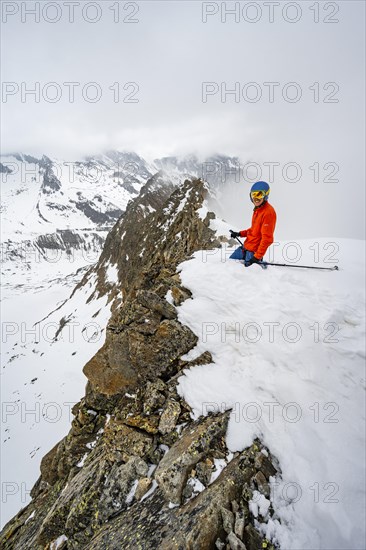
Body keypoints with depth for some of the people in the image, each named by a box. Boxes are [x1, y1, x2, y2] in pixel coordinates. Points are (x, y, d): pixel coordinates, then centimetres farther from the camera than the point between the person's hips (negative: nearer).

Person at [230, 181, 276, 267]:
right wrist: (239, 234, 16)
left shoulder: (268, 212, -21)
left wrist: (257, 256, -27)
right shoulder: (257, 208, 9)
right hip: (247, 246, 10)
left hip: (254, 251, -10)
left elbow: (267, 238, -25)